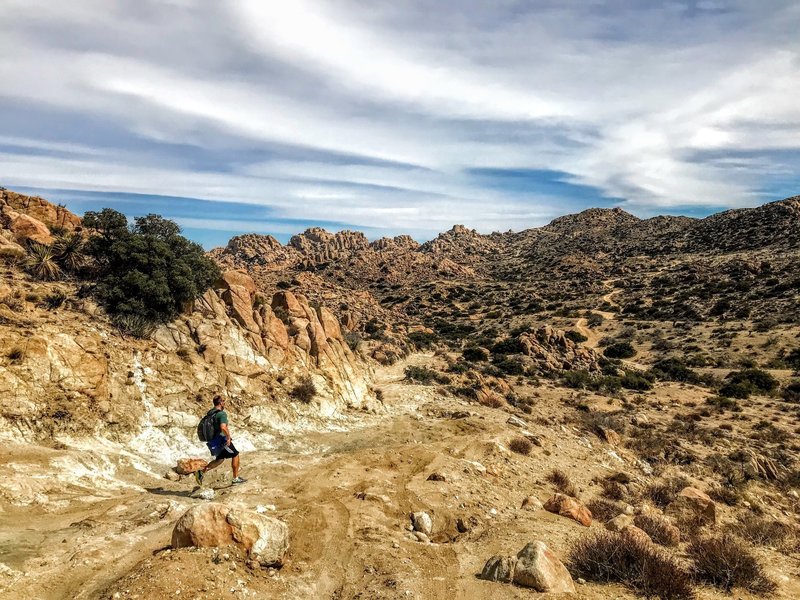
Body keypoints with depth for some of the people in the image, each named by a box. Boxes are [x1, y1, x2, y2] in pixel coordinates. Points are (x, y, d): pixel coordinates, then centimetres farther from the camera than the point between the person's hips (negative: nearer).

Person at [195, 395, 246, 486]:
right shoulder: (222, 414, -20)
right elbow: (223, 427, -34)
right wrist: (228, 437, -20)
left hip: (213, 441, 8)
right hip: (221, 440, -8)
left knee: (220, 459, 24)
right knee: (235, 455, 10)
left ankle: (202, 471, 11)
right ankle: (235, 478, 15)